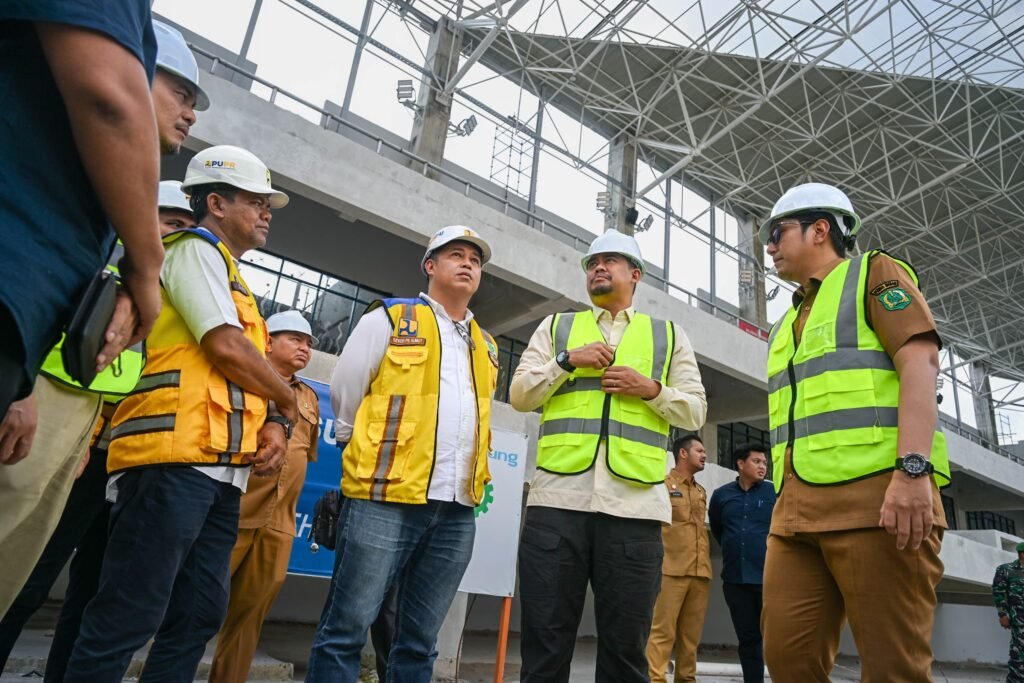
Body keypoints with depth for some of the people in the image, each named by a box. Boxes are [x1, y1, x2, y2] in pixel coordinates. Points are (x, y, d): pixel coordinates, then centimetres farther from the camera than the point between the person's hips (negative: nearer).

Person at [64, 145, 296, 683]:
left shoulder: (230, 278, 28)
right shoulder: (196, 249, 1)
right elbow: (225, 346, -13)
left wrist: (273, 424, 3)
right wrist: (288, 401, 2)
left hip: (221, 469, 10)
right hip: (177, 457, -9)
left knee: (198, 616, 10)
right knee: (130, 616, -6)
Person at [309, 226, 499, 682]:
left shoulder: (486, 346, 17)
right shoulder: (389, 318, 2)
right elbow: (345, 393, 5)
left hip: (458, 509, 5)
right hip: (386, 497, -4)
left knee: (420, 640, 13)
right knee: (347, 630, 2)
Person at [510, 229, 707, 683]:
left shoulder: (669, 335, 18)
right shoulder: (555, 326, 18)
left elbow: (694, 411, 13)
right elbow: (519, 395, 10)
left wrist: (651, 389, -5)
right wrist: (568, 361, -4)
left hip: (634, 505, 0)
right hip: (557, 498, 0)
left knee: (625, 646, 8)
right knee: (545, 641, 4)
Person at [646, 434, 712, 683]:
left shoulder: (702, 492, 21)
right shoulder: (663, 484, 1)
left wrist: (707, 559, 16)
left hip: (700, 572, 6)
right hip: (671, 569, -6)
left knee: (692, 633, 9)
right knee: (663, 630, -7)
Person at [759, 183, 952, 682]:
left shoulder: (874, 274, 8)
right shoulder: (789, 324, 28)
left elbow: (920, 362, -8)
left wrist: (912, 469, -21)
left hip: (876, 495, -7)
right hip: (797, 510, 7)